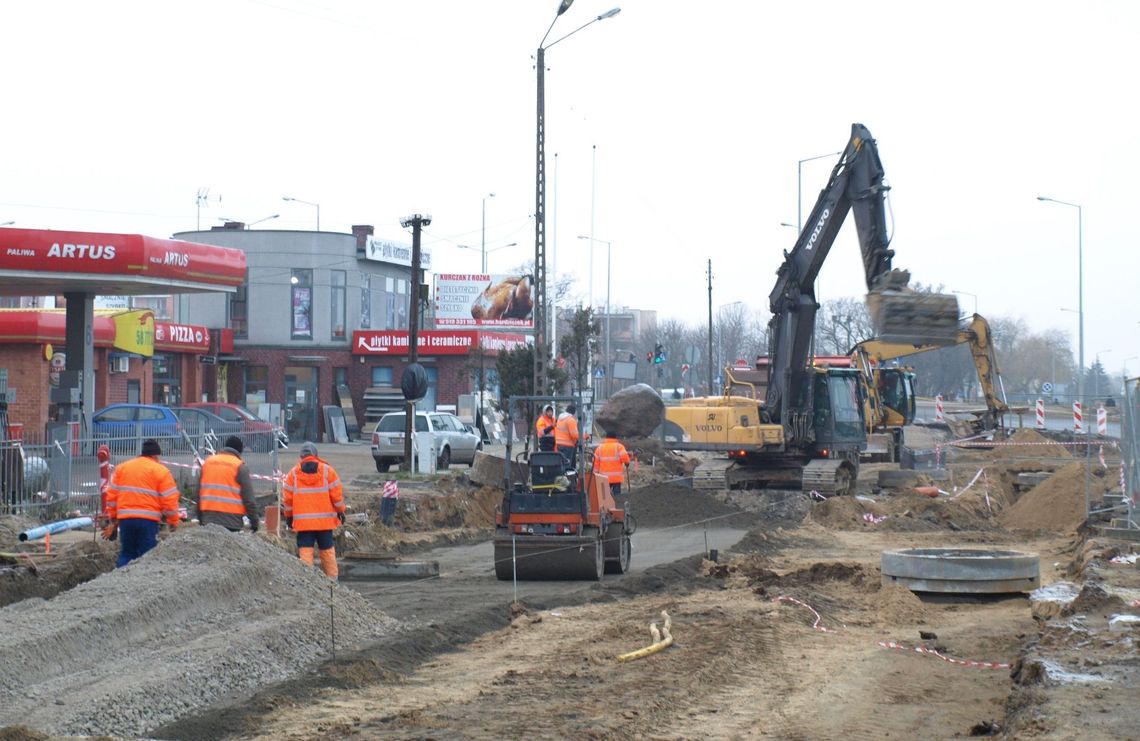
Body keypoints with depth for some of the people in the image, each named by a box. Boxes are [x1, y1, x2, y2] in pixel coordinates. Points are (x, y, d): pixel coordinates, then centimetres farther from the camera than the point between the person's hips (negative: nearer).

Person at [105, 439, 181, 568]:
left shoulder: (121, 468, 13)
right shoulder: (161, 471, -1)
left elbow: (112, 494, 12)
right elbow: (170, 500, -3)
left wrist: (113, 517, 20)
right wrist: (173, 522, 6)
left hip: (125, 518, 4)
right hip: (149, 520, -4)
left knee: (126, 554, 12)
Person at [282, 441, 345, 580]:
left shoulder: (293, 473, 0)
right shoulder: (327, 470, -1)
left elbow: (288, 498, 2)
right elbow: (337, 494, 0)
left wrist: (289, 516, 14)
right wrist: (340, 511, 12)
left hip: (302, 520, -1)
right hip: (325, 519, 1)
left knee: (305, 549, -1)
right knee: (327, 549, 11)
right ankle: (332, 578, 16)